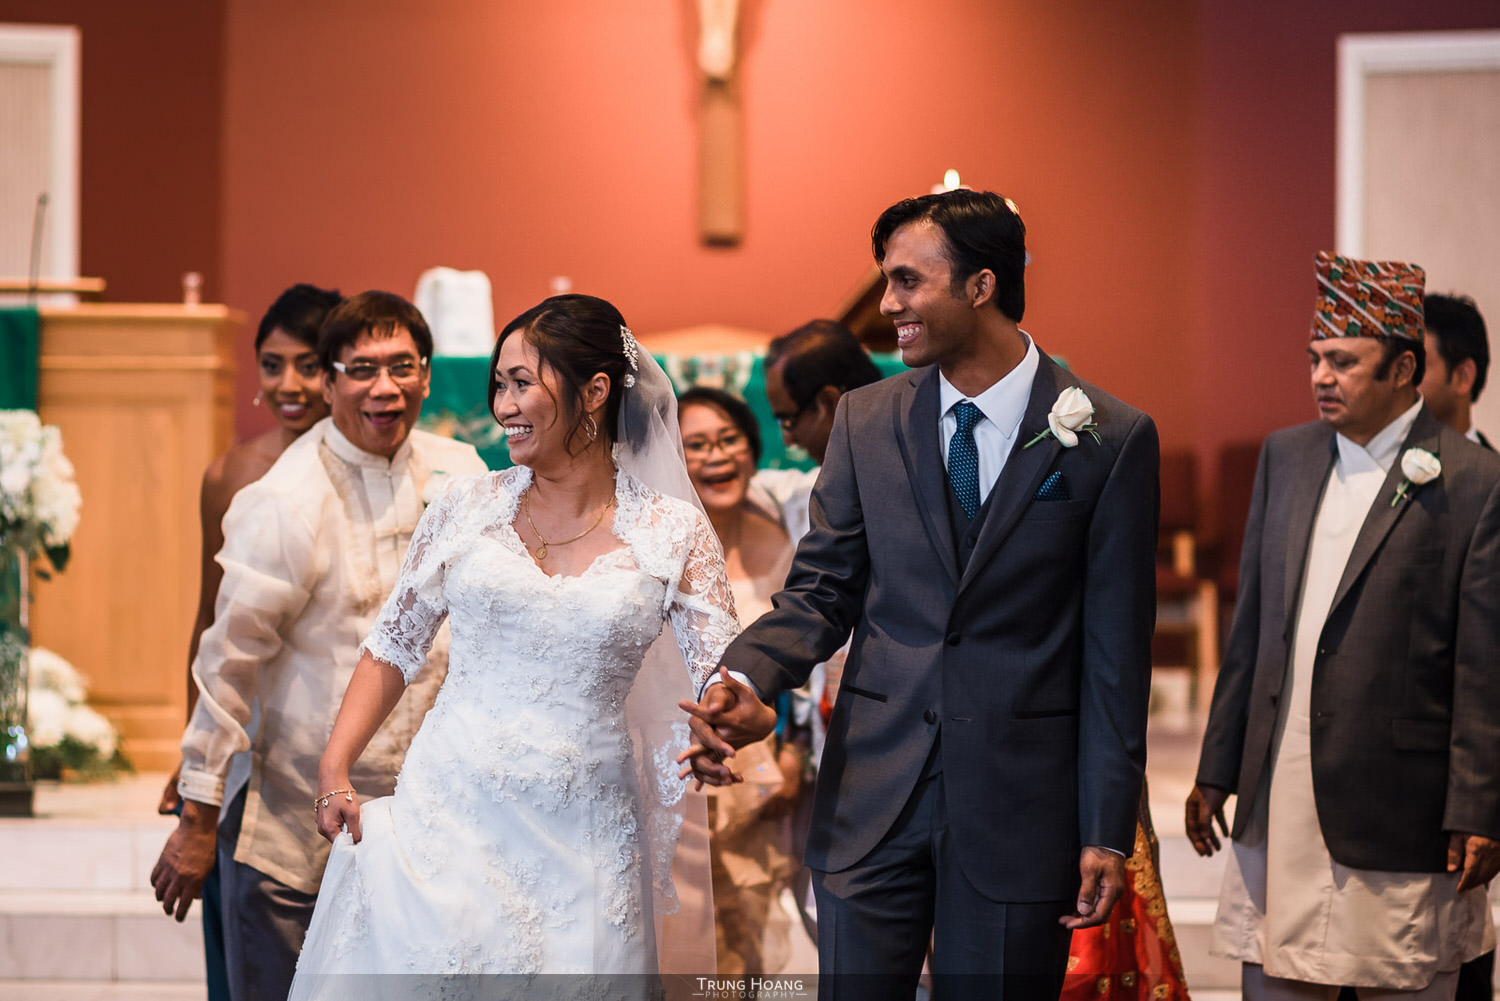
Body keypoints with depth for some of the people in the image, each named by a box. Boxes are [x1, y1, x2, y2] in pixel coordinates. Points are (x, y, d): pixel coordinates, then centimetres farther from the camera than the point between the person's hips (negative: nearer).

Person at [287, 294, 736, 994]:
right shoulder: (469, 508, 4)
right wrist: (335, 772, -1)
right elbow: (393, 648, 10)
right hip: (452, 816, 1)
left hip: (582, 838, -1)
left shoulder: (672, 532, 0)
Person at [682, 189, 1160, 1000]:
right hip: (873, 788, 3)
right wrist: (745, 679, -14)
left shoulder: (1110, 439, -4)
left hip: (1018, 802, -2)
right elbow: (823, 590, 7)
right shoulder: (865, 421, 6)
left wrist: (1107, 833, -5)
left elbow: (1115, 653, -4)